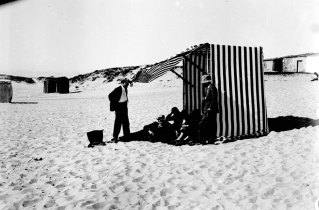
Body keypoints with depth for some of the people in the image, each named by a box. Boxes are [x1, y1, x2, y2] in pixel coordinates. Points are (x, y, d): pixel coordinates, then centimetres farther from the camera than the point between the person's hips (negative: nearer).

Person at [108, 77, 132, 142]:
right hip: (119, 106, -8)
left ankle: (127, 135, 26)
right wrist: (114, 104, -13)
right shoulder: (118, 89, -18)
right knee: (118, 121, -5)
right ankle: (115, 136, 2)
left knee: (126, 121, 14)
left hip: (124, 106, 8)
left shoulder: (125, 89, 6)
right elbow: (110, 95, -18)